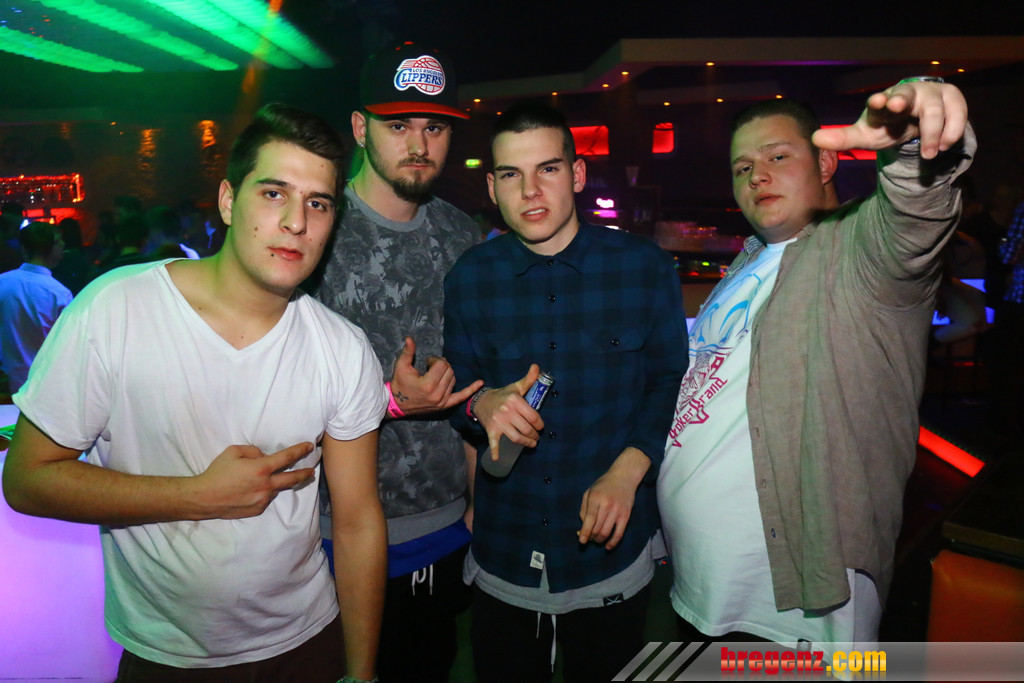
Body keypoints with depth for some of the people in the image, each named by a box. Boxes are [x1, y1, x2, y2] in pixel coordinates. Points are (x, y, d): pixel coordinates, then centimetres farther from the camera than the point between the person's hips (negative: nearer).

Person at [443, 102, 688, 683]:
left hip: (612, 551, -1)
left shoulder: (647, 268, -6)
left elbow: (671, 380, -1)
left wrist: (628, 470, -15)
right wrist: (482, 405, -18)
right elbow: (456, 388, 5)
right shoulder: (470, 279, -1)